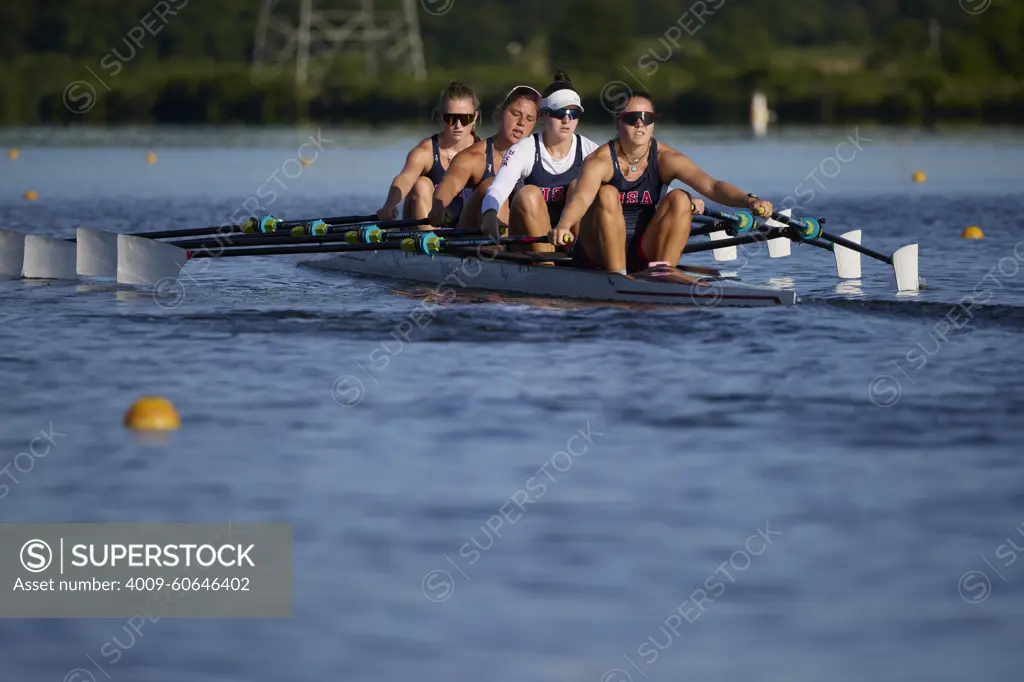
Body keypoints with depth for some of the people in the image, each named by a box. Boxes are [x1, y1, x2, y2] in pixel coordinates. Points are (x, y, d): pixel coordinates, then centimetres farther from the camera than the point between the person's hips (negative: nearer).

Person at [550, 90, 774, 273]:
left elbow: (710, 185, -19)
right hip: (597, 256, -3)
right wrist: (563, 226, -56)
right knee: (607, 195, -27)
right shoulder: (600, 161, -13)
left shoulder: (665, 158, -5)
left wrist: (747, 200, -38)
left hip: (644, 254, 3)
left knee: (680, 199, -17)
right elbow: (581, 198, -33)